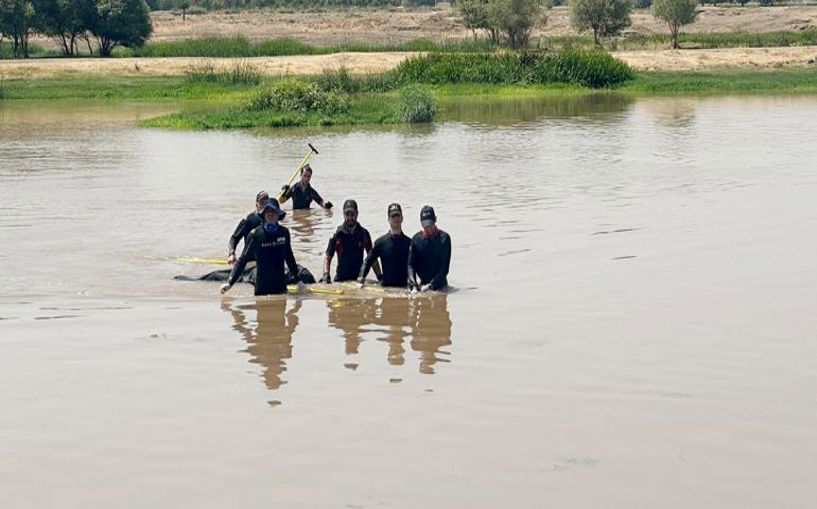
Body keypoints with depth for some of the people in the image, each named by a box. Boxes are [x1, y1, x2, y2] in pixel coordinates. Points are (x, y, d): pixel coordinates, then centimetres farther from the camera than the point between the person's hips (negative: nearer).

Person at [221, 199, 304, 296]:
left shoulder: (284, 232, 3)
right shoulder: (255, 235, -6)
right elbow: (243, 260, -6)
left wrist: (298, 280, 21)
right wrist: (230, 282, -15)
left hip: (280, 285, 3)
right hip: (261, 287, -3)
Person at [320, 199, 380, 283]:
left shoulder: (364, 233, 5)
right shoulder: (338, 234, 0)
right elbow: (328, 258, 1)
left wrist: (380, 277, 4)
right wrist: (326, 275, -16)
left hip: (359, 278, 1)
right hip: (341, 279, -1)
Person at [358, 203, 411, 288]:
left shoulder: (409, 242, 6)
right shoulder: (381, 242, 6)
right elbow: (368, 262, 7)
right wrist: (361, 277, -8)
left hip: (403, 287, 0)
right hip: (385, 286, 0)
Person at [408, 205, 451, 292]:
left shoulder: (444, 238, -4)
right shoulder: (416, 239, 3)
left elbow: (445, 266, -9)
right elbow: (411, 265, -1)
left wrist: (431, 285, -18)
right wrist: (413, 286, -17)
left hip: (439, 285, -2)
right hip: (423, 283, 2)